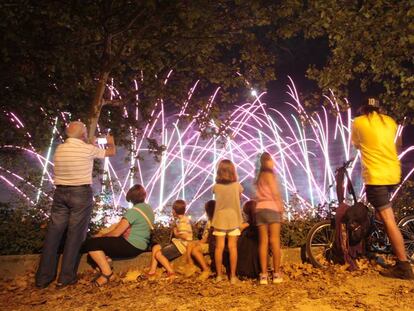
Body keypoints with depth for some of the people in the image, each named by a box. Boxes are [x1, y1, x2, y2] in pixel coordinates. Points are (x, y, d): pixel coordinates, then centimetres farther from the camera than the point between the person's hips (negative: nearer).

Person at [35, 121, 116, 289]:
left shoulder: (59, 149, 8)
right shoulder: (88, 149, -7)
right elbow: (112, 152, 9)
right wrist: (111, 142, 31)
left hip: (60, 192, 5)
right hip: (81, 193, -5)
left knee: (53, 233, 8)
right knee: (75, 234, 2)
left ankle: (43, 277, 17)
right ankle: (66, 277, 9)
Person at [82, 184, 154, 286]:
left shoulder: (134, 211, -19)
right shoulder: (149, 208, 7)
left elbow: (116, 233, -17)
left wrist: (101, 235, 1)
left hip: (132, 247, -9)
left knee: (90, 243, -12)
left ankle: (107, 273, -10)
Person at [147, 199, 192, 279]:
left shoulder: (182, 221, -19)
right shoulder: (181, 219, 13)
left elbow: (185, 236, -29)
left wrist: (176, 233, -14)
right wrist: (174, 229, 6)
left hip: (181, 245, -11)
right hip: (177, 243, 11)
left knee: (158, 254, -13)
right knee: (156, 247, 7)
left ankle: (171, 272, -9)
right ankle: (152, 270, 6)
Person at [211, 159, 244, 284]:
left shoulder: (216, 186, -5)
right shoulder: (237, 185, -5)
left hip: (220, 219, 1)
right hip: (233, 218, 0)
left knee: (219, 247, 5)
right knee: (232, 247, 2)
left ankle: (219, 275, 12)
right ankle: (233, 276, 6)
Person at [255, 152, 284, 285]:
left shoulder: (260, 177, 22)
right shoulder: (269, 174, 0)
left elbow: (260, 194, 13)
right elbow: (275, 193, -5)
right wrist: (281, 208, 1)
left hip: (259, 209, 7)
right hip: (271, 208, -7)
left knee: (263, 242, 1)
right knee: (275, 241, -4)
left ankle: (263, 275, -1)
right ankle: (276, 274, -1)